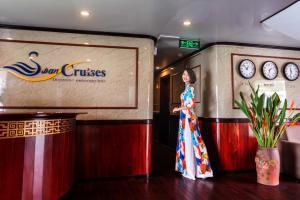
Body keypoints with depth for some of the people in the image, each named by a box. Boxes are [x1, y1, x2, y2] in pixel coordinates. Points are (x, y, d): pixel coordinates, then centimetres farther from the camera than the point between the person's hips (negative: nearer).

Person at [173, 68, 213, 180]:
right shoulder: (187, 88, 15)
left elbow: (191, 105, -17)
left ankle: (191, 171, 5)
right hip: (185, 117, 9)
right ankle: (188, 169, 19)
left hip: (188, 118, -9)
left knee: (189, 142, -4)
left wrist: (178, 109, -9)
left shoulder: (190, 88, -10)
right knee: (186, 142, 11)